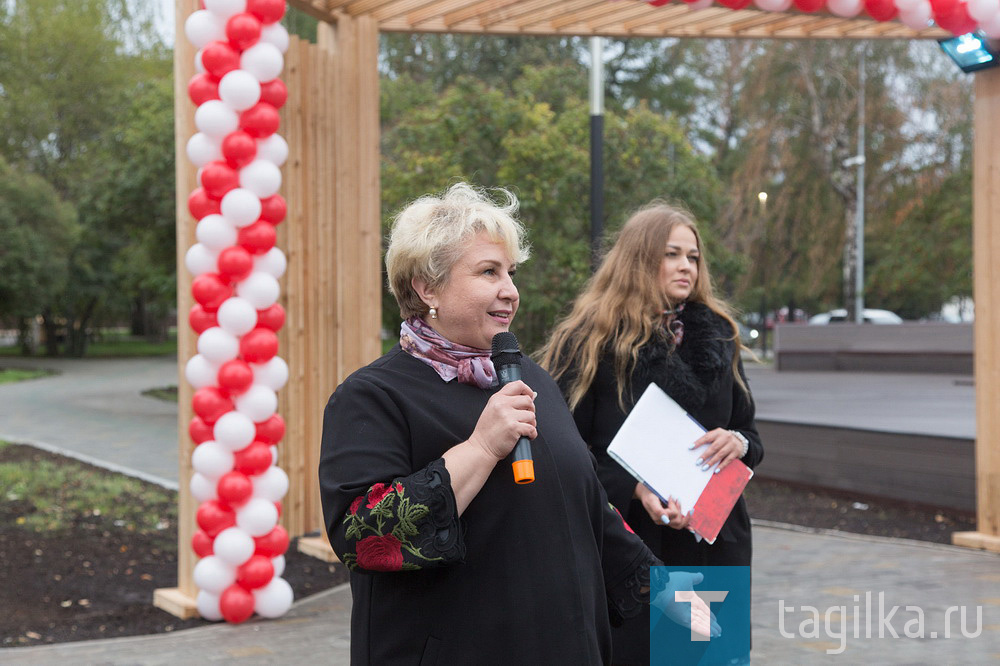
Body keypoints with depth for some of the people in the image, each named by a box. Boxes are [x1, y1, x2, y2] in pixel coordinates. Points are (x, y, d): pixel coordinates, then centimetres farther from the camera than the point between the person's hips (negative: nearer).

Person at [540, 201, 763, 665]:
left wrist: (739, 443, -6)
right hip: (626, 546, -5)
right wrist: (635, 488, -24)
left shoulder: (718, 336, 11)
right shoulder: (592, 341, -5)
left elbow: (749, 432, 18)